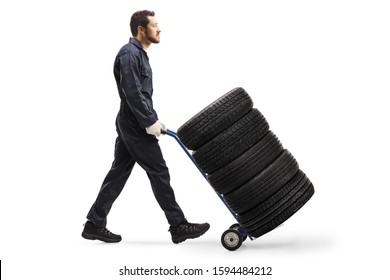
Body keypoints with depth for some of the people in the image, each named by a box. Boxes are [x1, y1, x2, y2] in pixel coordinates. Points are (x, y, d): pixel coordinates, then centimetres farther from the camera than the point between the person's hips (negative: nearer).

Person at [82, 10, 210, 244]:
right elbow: (132, 93, -23)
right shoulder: (129, 53, -15)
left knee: (118, 173, 11)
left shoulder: (138, 54, 18)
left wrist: (154, 120, 17)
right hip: (136, 126, -10)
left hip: (131, 125, 10)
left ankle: (95, 224, 16)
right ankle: (178, 227, 5)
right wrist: (150, 122, -21)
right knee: (159, 173, -4)